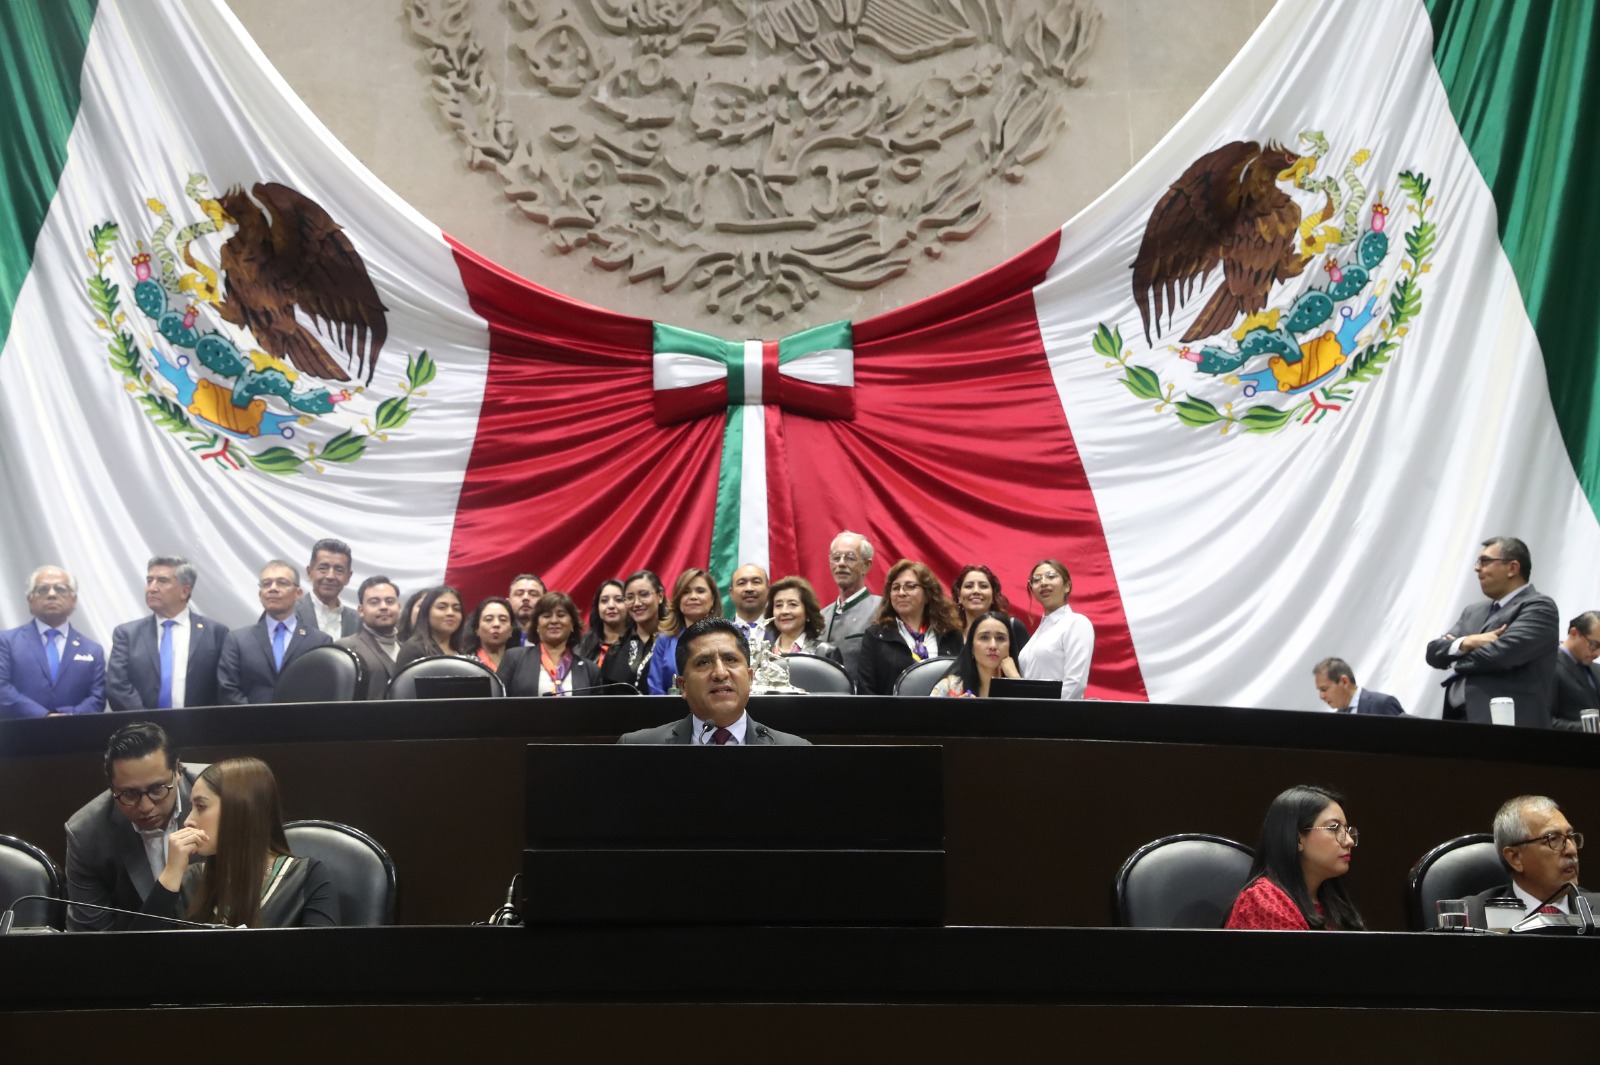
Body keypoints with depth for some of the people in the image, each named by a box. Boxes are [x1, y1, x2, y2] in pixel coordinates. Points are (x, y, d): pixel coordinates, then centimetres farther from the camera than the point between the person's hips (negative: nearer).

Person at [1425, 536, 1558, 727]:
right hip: (1457, 721, 8)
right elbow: (1434, 651, 13)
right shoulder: (1474, 612, 23)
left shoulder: (1539, 607, -3)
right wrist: (1465, 643, -10)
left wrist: (1457, 656, 4)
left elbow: (1499, 653, -17)